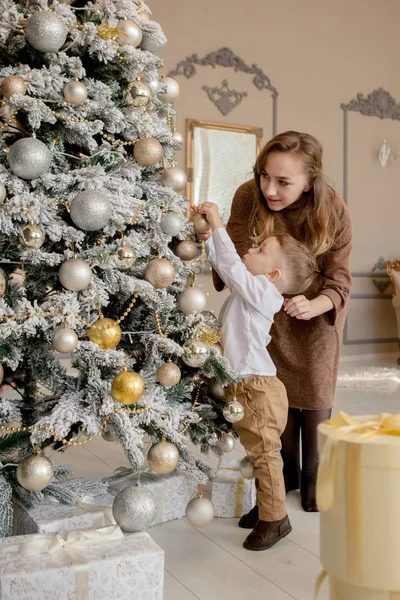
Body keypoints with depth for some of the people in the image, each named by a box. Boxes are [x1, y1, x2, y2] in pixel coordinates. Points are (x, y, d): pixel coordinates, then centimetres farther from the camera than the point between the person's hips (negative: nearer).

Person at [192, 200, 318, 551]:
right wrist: (208, 234, 7)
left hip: (257, 391, -10)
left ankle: (275, 519, 14)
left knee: (264, 455, 1)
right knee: (258, 454, 19)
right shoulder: (252, 289, 11)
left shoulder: (261, 291, -17)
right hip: (244, 389, 10)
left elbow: (230, 266, -25)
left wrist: (218, 225, -17)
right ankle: (265, 508, 32)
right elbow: (225, 264, 18)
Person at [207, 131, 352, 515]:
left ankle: (313, 477, 25)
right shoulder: (248, 198, -28)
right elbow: (240, 260, -20)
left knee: (314, 392, 5)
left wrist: (313, 305, -43)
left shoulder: (334, 212, -28)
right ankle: (287, 471, 31)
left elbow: (339, 280, -21)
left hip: (319, 309, -1)